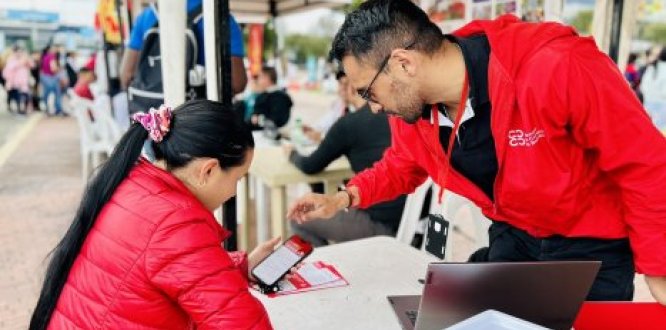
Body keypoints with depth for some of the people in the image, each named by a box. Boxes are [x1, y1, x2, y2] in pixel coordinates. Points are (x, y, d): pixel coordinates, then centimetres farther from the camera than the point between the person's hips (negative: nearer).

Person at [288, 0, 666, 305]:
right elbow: (403, 164, 8)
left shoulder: (557, 67, -35)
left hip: (592, 242, -5)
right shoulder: (409, 99, -14)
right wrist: (345, 198, -6)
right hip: (513, 236, 5)